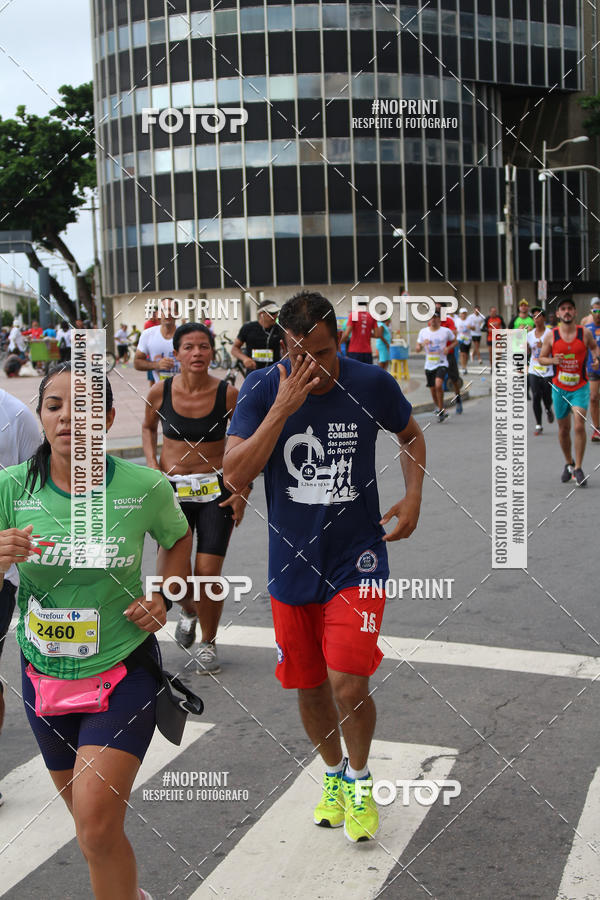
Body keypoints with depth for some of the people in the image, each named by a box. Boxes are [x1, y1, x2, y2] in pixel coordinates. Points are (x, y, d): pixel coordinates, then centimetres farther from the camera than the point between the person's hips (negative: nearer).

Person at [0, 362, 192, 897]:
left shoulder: (144, 487, -12)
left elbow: (178, 537, 10)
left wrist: (164, 597, -4)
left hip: (123, 670, -3)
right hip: (44, 674, 3)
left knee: (97, 824, -14)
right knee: (87, 817, 21)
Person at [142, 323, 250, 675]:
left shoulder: (228, 394, -10)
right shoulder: (160, 392, -5)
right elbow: (148, 427, 16)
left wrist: (244, 490, -3)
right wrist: (152, 464, 1)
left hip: (216, 489, -1)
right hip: (172, 489, 2)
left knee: (208, 573, -6)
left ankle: (209, 643, 19)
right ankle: (189, 610, 36)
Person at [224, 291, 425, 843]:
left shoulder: (372, 384, -8)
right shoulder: (262, 390, -10)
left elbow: (411, 433, 13)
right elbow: (235, 476, -19)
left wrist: (413, 499, -1)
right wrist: (282, 408, -27)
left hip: (356, 560, -1)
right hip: (291, 565, 2)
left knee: (348, 685, -13)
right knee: (309, 689, 14)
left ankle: (360, 779, 17)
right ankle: (334, 774, 42)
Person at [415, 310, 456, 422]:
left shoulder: (446, 331, -3)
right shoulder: (423, 332, 2)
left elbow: (455, 341, 12)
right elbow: (417, 349, 5)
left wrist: (448, 348, -9)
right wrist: (422, 344, -17)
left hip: (441, 363, -3)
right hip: (429, 365, 3)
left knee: (438, 384, -25)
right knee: (433, 390, 11)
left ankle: (441, 410, -12)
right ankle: (437, 406, 39)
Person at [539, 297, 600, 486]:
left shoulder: (585, 333, -3)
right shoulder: (551, 336, -3)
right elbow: (541, 358, 4)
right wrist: (552, 360, -17)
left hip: (580, 387, -1)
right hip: (559, 388, 1)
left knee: (579, 426, -15)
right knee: (563, 429, 11)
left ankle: (578, 469, -5)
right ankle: (569, 463, 33)